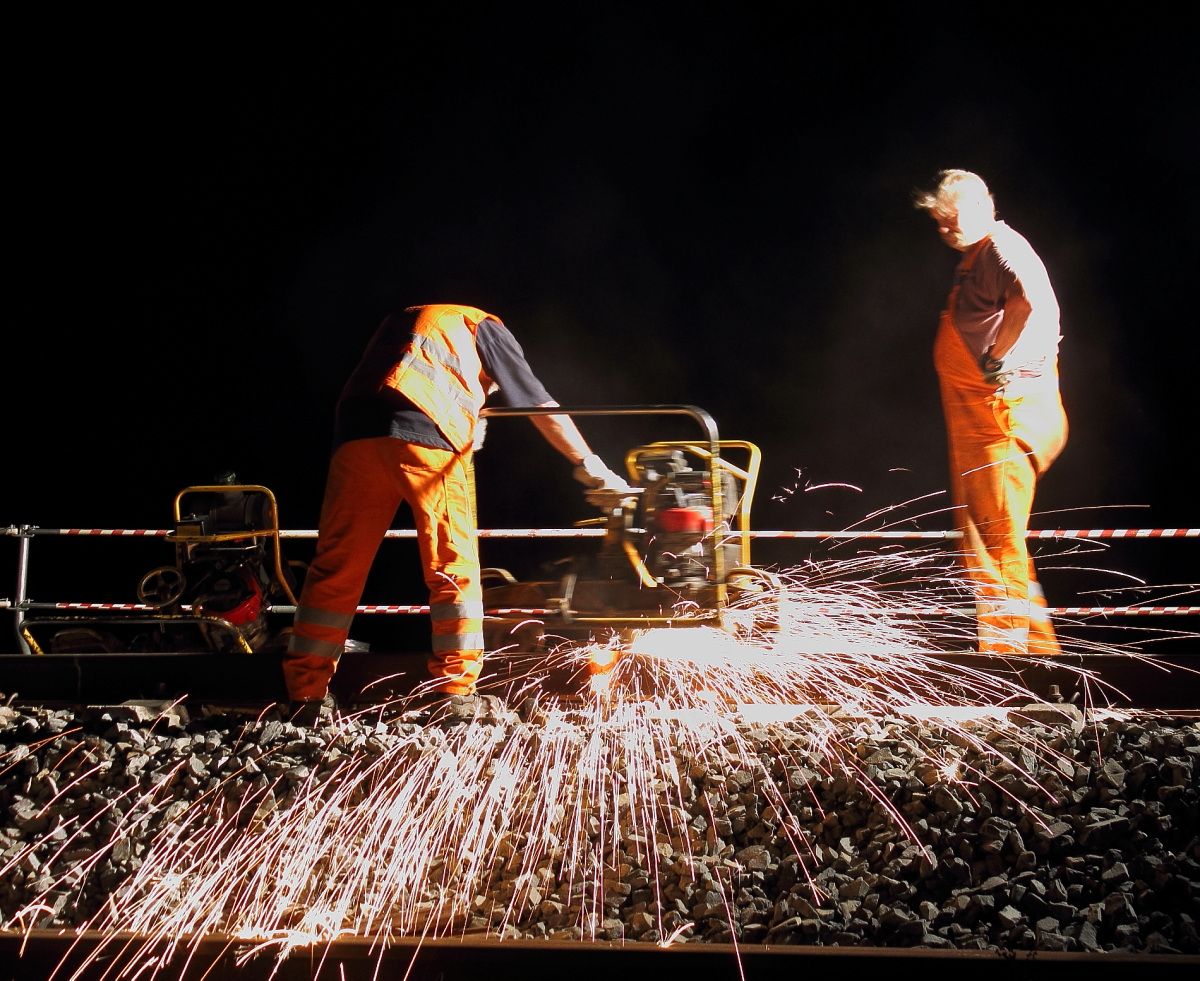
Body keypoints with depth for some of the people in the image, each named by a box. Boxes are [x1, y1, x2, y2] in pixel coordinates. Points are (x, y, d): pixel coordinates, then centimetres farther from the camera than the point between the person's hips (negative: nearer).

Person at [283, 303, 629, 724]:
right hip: (428, 437, -4)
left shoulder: (399, 323, 40)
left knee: (336, 570, 6)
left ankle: (304, 699, 5)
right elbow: (542, 407, 23)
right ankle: (455, 695, 0)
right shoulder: (486, 328, 26)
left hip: (356, 432, 4)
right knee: (453, 570, 4)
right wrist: (590, 466, 30)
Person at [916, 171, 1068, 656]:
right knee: (976, 528, 16)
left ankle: (1027, 643, -3)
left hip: (1003, 410, -11)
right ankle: (999, 643, 24)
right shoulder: (973, 257, 19)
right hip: (972, 416, 11)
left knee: (999, 530, -9)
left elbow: (1035, 300, -34)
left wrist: (999, 360, -28)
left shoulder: (1003, 248, -13)